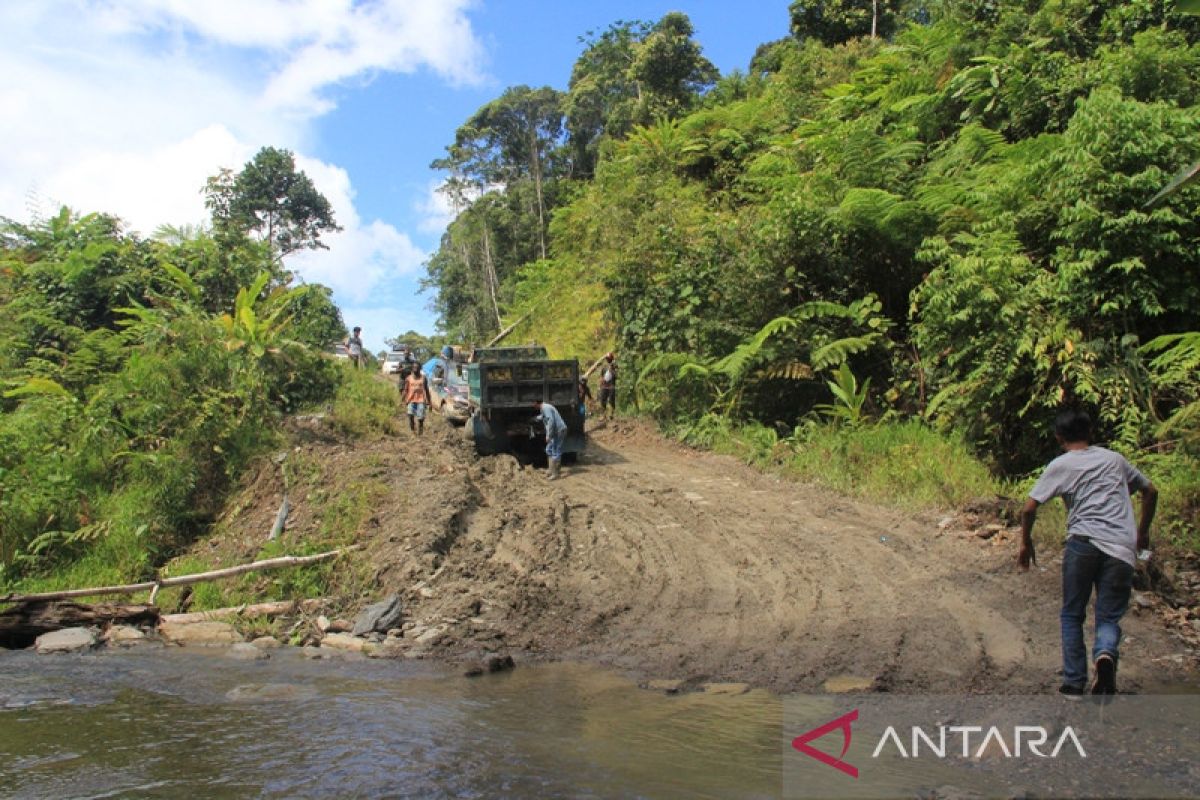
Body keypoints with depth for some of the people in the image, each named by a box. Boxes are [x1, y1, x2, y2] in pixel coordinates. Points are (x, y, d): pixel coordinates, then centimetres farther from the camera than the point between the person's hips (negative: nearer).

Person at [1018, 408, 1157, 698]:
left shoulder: (1060, 465, 7)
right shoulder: (1115, 459, 19)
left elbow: (1029, 508, 0)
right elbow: (1151, 491, 28)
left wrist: (1026, 543, 13)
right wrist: (1143, 532, 38)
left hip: (1083, 543, -2)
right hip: (1121, 549, 2)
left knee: (1072, 616, 12)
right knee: (1109, 617, 8)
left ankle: (1074, 684, 9)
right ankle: (1105, 653, -23)